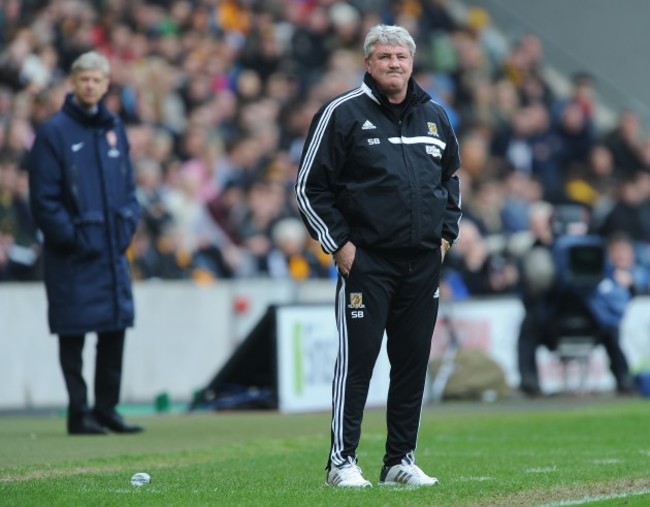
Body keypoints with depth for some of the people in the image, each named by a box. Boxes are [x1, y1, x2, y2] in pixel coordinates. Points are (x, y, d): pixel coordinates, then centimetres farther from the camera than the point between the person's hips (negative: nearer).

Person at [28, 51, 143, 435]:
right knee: (74, 333, -1)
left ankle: (107, 407, 16)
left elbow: (129, 186, 17)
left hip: (113, 248, 6)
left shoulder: (114, 129, 12)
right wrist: (72, 237, -14)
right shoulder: (55, 132, -7)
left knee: (116, 327, 7)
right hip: (73, 254, -6)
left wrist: (127, 227, 2)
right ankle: (79, 413, 5)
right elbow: (44, 198, -10)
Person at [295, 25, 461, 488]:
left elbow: (452, 179, 25)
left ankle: (401, 460, 14)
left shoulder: (435, 116, 12)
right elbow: (310, 187, -3)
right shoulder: (343, 114, -4)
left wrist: (446, 233, 13)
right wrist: (337, 242, -8)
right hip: (366, 259, -5)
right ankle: (342, 461, -1)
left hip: (424, 262, 5)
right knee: (358, 358, -6)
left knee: (414, 360, 7)